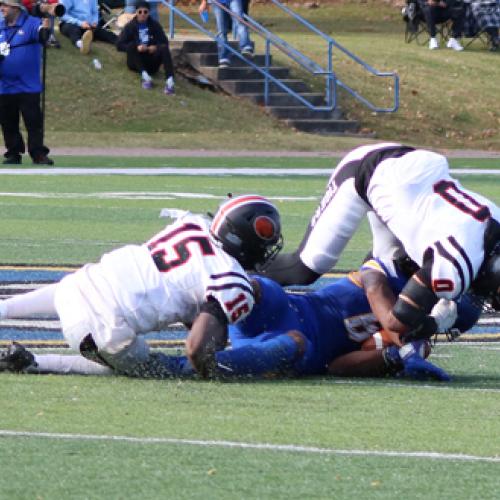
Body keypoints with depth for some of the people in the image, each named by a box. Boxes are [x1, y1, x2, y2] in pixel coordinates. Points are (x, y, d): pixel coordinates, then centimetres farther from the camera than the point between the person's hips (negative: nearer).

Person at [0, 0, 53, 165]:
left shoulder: (31, 24, -7)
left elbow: (41, 36, -26)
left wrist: (45, 30, -47)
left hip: (28, 87, -6)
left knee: (34, 122, -4)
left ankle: (38, 154, 0)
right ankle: (13, 153, 20)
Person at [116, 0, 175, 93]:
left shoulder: (155, 25, 3)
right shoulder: (130, 26, -2)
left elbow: (164, 42, 1)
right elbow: (119, 45, -9)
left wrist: (156, 47, -21)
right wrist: (136, 47, -24)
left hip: (151, 62, 1)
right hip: (135, 63, -1)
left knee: (164, 48, -26)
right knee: (132, 45, -28)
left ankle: (169, 81, -46)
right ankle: (145, 76, -40)